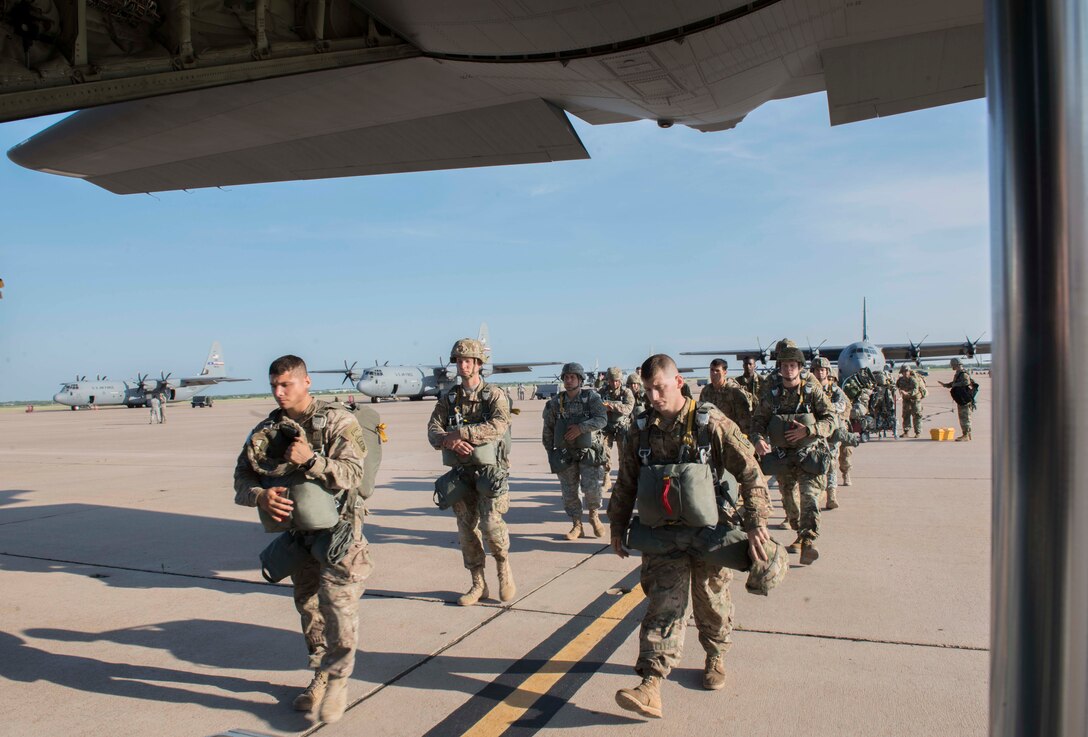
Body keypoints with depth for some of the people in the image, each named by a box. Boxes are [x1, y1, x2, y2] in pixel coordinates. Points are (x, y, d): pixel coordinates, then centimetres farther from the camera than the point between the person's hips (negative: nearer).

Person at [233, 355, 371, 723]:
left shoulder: (338, 422, -12)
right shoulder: (266, 430, 1)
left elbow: (351, 475, -20)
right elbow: (241, 479, 3)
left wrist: (310, 459, -33)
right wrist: (260, 496, -18)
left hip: (337, 529, -5)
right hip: (297, 530, 5)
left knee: (337, 604, -11)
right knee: (308, 607, 15)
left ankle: (337, 681, 6)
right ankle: (320, 677, 32)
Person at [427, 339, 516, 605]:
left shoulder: (495, 396, -3)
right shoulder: (448, 398, 9)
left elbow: (498, 427, -21)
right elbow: (433, 429, -2)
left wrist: (459, 432, -23)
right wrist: (448, 440, -24)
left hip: (490, 471, -4)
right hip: (461, 471, 4)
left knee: (490, 523, -16)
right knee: (467, 529, 7)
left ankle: (504, 568, 11)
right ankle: (478, 585, 20)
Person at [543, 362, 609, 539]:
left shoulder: (591, 397, -4)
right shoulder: (555, 402, 2)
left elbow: (602, 419, -16)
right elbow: (548, 429, 9)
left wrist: (581, 427, -26)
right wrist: (550, 452, 8)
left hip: (588, 453, -2)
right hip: (565, 455, 3)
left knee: (591, 488, -10)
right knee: (569, 493, 5)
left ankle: (594, 516, 18)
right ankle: (576, 525, 20)